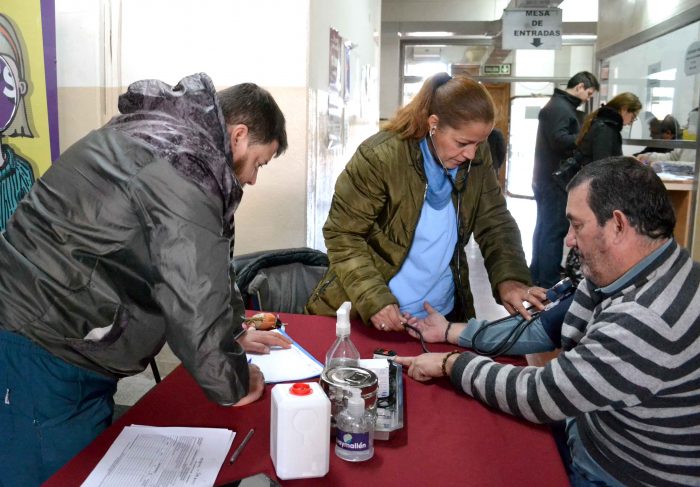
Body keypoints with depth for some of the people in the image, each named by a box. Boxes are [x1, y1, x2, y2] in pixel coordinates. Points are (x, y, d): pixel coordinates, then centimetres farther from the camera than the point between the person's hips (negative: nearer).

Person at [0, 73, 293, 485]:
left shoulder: (166, 133, 11)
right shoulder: (184, 168, -22)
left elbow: (197, 271, 19)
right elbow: (196, 302, -22)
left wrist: (236, 333, 20)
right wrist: (232, 384, -6)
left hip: (61, 339, 10)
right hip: (43, 356, -10)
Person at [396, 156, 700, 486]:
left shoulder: (648, 321, -34)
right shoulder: (616, 274, -5)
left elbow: (541, 395, -27)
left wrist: (451, 363, -14)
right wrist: (451, 332, 3)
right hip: (593, 435, 7)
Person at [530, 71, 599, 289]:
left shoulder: (561, 105, 18)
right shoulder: (559, 107, -15)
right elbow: (559, 140, -26)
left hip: (549, 178, 11)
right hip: (555, 180, -11)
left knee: (544, 227, 16)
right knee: (554, 230, -7)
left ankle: (537, 276, 25)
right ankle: (549, 283, -2)